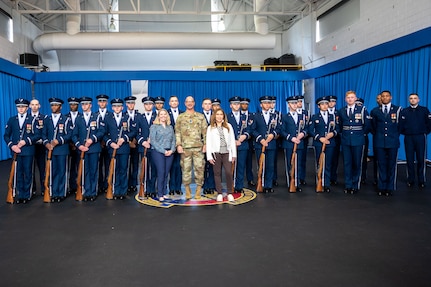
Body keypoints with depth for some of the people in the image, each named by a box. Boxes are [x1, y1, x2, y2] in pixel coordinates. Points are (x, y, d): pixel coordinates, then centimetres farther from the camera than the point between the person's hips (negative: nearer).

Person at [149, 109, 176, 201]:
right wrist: (163, 151, -12)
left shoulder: (170, 127, 17)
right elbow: (153, 141, -5)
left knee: (166, 173, 4)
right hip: (158, 152, -4)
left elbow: (173, 140, 13)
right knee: (161, 173, -8)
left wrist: (172, 150, -5)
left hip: (169, 152, 4)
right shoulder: (154, 126, 3)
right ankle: (160, 194, -1)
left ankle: (164, 193, 12)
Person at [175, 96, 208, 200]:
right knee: (186, 169, 2)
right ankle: (187, 191, 13)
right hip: (185, 147, 0)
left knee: (199, 168, -2)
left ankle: (198, 191, 8)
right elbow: (177, 132, 5)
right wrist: (178, 145, -5)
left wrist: (205, 144, -2)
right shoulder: (180, 117, 9)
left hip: (198, 147, 0)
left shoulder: (201, 116, 10)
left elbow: (205, 131, 8)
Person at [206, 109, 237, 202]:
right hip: (216, 153, 0)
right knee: (217, 173, 3)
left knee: (228, 173, -10)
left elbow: (232, 141, 10)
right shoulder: (210, 128, 9)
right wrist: (209, 156, -2)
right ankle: (219, 193, 12)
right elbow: (208, 142, 5)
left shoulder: (228, 126, 12)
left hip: (227, 153, 0)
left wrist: (234, 154, 5)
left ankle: (230, 193, 1)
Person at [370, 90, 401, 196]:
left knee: (391, 165, 4)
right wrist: (377, 135, 9)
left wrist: (395, 135, 7)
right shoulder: (375, 111, 8)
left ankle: (390, 188, 13)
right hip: (379, 142, 1)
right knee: (381, 165, 5)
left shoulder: (397, 109, 3)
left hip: (392, 142, -1)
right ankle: (382, 187, 12)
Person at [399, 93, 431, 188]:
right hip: (408, 138, 1)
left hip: (420, 137, 0)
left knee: (421, 159, 1)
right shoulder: (404, 111, 6)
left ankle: (421, 181, 10)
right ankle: (410, 180, 11)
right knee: (409, 159, 3)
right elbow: (401, 124, 6)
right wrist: (404, 133, 2)